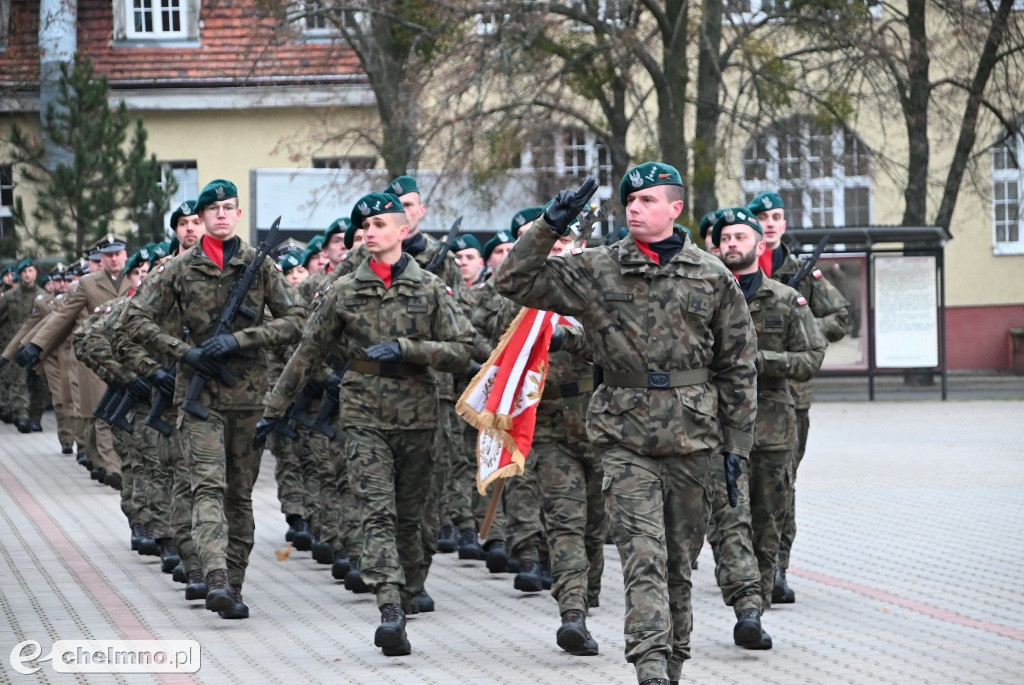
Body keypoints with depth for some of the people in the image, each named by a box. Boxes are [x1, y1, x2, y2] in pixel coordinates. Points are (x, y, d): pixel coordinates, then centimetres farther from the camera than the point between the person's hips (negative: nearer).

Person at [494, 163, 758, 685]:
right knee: (643, 555, -13)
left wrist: (737, 442, 6)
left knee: (678, 557, 12)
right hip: (625, 435, -1)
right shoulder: (595, 270, 2)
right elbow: (513, 281, -1)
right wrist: (551, 225, -12)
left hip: (691, 437, 1)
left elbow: (737, 364, 9)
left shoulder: (712, 277, 5)